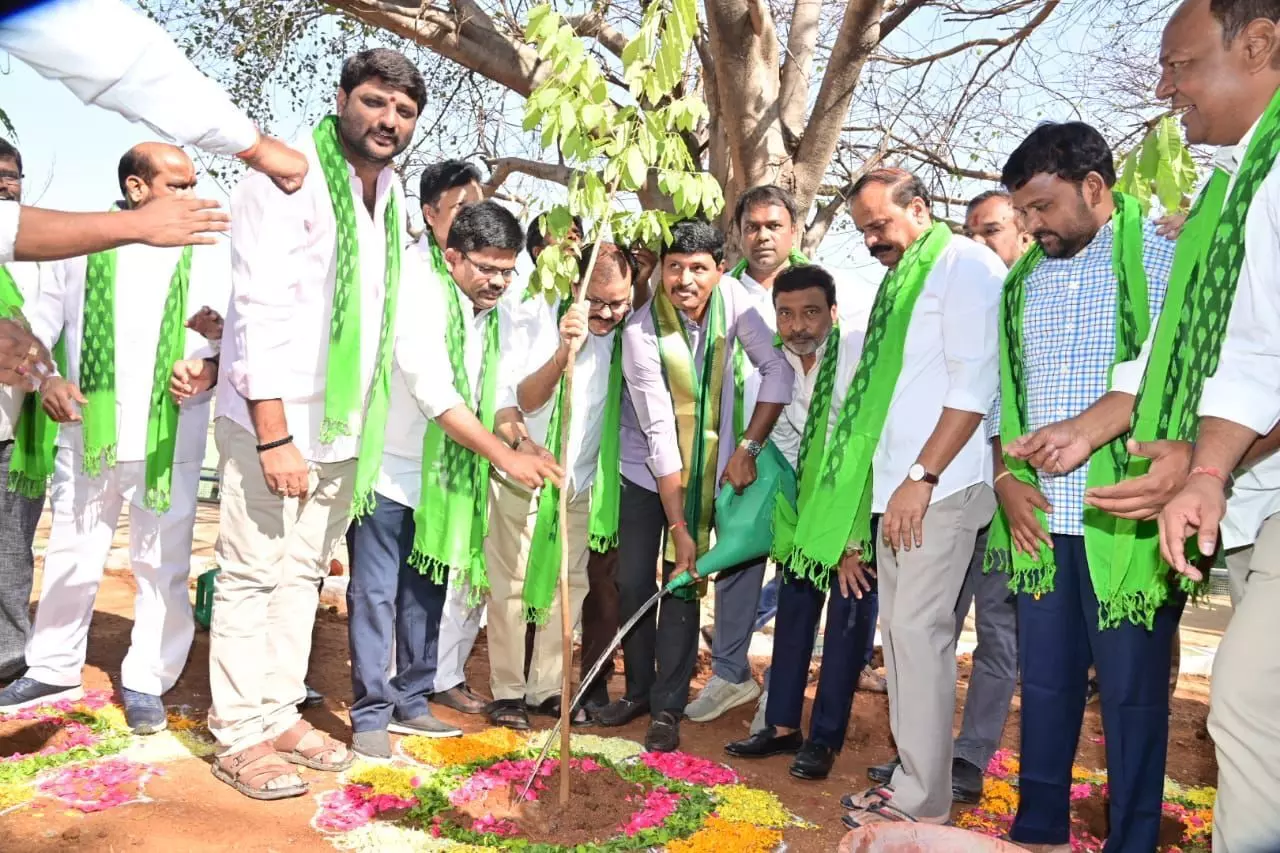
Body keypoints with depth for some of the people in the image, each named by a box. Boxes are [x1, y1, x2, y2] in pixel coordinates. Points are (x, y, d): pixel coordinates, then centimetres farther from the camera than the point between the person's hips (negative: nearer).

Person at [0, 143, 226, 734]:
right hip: (87, 435, 1)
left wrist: (209, 368, -17)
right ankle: (54, 669, 31)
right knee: (70, 558, 13)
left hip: (169, 442, -1)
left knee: (162, 566, 5)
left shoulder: (202, 261, 5)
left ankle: (145, 682, 18)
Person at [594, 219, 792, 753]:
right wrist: (678, 528, -23)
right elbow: (659, 433, -24)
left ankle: (667, 707, 11)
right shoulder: (641, 332, -22)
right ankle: (638, 689, 24)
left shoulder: (731, 299, -14)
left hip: (707, 468, 1)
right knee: (633, 581, 3)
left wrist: (747, 448, -16)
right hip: (646, 469, -1)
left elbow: (777, 371, -10)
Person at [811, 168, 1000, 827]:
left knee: (918, 628, -8)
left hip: (939, 486, -8)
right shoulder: (901, 281, 20)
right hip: (897, 486, 8)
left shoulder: (964, 265, -5)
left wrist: (921, 478, -17)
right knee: (897, 627, 10)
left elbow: (974, 385, -14)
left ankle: (924, 802, 3)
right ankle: (911, 777, 21)